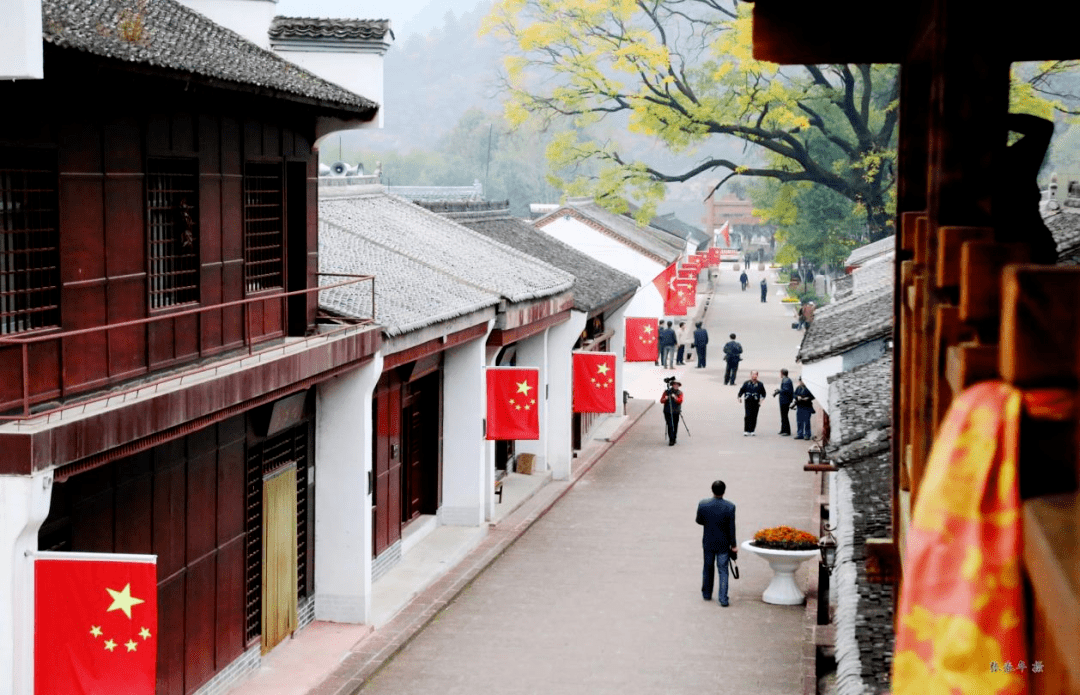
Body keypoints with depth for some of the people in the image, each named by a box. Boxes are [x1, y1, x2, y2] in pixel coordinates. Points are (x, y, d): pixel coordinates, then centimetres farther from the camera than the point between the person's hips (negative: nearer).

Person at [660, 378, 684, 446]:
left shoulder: (680, 393, 6)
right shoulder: (667, 391, 4)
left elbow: (680, 401, -11)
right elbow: (661, 401, 0)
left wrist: (675, 397, -28)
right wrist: (665, 399, -21)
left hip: (676, 412, 1)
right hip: (668, 412, -1)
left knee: (675, 426, 5)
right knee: (670, 426, -10)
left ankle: (674, 439, 18)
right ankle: (671, 440, -11)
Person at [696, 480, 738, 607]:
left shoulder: (703, 504, -15)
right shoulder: (729, 507, -19)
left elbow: (699, 521, 0)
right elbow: (731, 528, -13)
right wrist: (734, 545, -2)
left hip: (708, 543, 2)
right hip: (723, 543, -2)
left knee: (708, 568, 20)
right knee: (723, 570, 6)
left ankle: (707, 594, 34)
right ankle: (723, 599, 2)